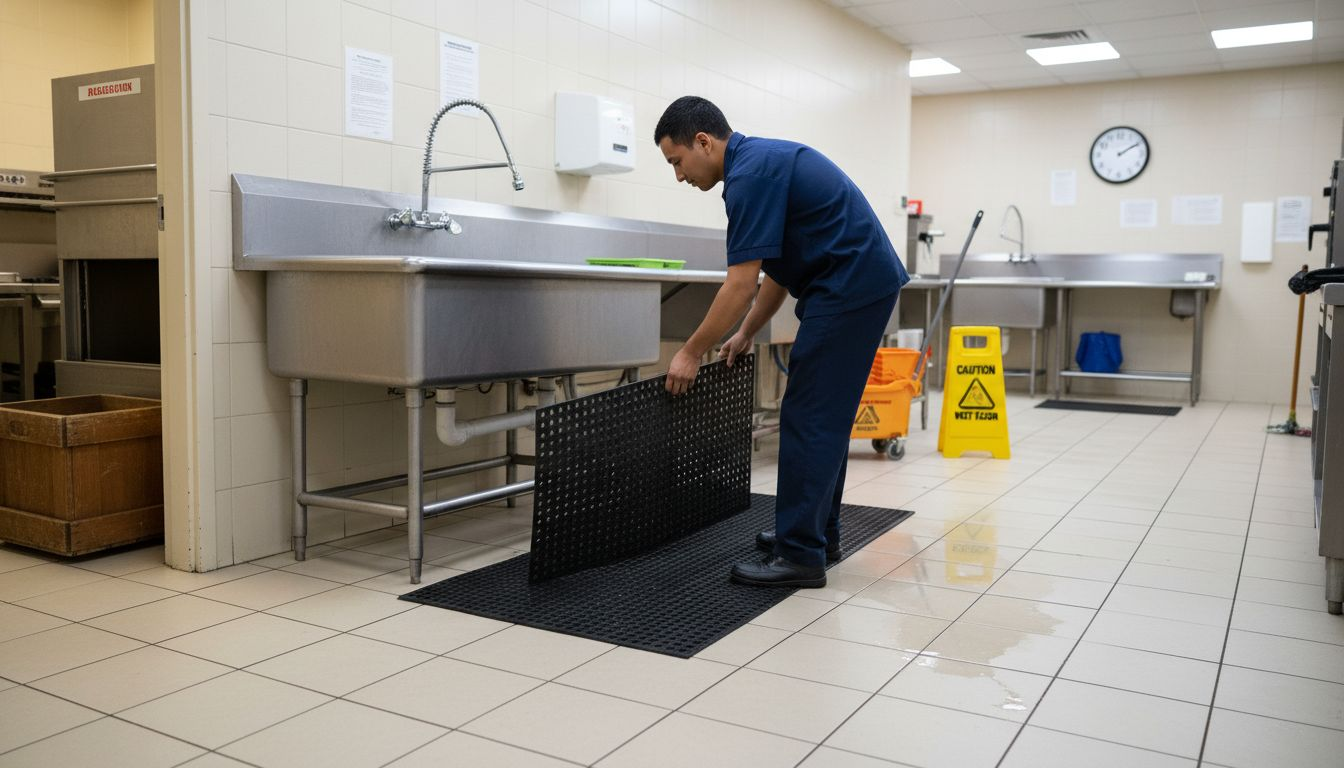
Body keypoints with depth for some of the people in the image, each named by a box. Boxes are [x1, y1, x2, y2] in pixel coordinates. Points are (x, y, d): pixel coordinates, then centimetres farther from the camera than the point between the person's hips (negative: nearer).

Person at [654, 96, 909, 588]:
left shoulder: (751, 172, -15)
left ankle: (801, 555, -1)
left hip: (850, 288, -10)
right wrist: (745, 335, 22)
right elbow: (779, 268, 22)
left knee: (809, 419, -6)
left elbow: (741, 284, -18)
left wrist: (692, 352, -9)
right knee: (823, 417, 15)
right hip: (862, 284, 10)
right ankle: (816, 533, 24)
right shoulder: (761, 161, 17)